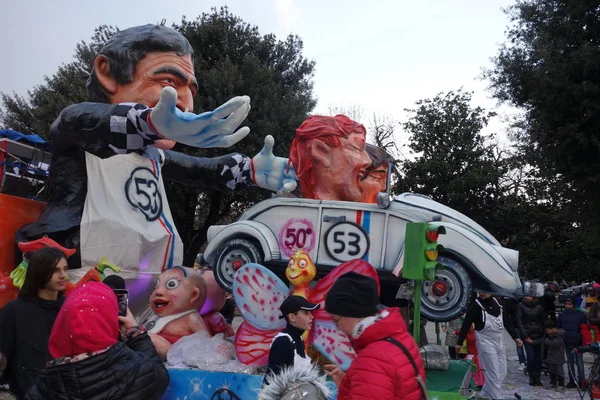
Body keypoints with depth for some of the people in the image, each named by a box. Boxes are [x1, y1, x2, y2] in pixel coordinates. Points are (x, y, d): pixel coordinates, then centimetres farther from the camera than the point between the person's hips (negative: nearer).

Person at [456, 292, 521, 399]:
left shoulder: (497, 303, 6)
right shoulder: (476, 305, -11)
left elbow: (507, 321, 13)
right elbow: (466, 324, -13)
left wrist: (515, 337, 9)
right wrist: (459, 342, -15)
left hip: (499, 341, 7)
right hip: (486, 342, -6)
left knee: (502, 373, 10)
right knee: (493, 374, -6)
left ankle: (484, 395, 23)